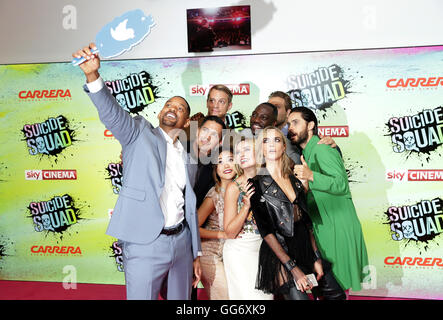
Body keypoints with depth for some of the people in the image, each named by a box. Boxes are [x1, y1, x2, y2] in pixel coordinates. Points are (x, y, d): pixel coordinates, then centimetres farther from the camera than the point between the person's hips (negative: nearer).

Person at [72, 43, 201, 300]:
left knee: (181, 299, 15)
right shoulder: (140, 133, 2)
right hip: (146, 243, -5)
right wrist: (93, 75, -35)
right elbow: (111, 112, -17)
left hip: (181, 241, 5)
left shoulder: (187, 156, 13)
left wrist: (196, 253, 16)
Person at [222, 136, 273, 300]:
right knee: (248, 294, -1)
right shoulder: (234, 187, -11)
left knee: (266, 294, 10)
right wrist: (246, 206, -24)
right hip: (240, 251, -4)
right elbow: (230, 232, -12)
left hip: (264, 249, 4)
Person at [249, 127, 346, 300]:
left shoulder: (295, 180, 9)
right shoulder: (257, 183, -7)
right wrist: (293, 268, -16)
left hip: (307, 248, 6)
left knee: (337, 294, 6)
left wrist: (317, 258, 3)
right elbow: (266, 230, -12)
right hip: (280, 255, -5)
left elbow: (306, 221, 10)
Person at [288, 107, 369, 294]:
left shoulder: (321, 149, -15)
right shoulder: (306, 152, 13)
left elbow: (342, 185, -29)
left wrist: (311, 176, -42)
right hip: (323, 228, 9)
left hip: (338, 228, -9)